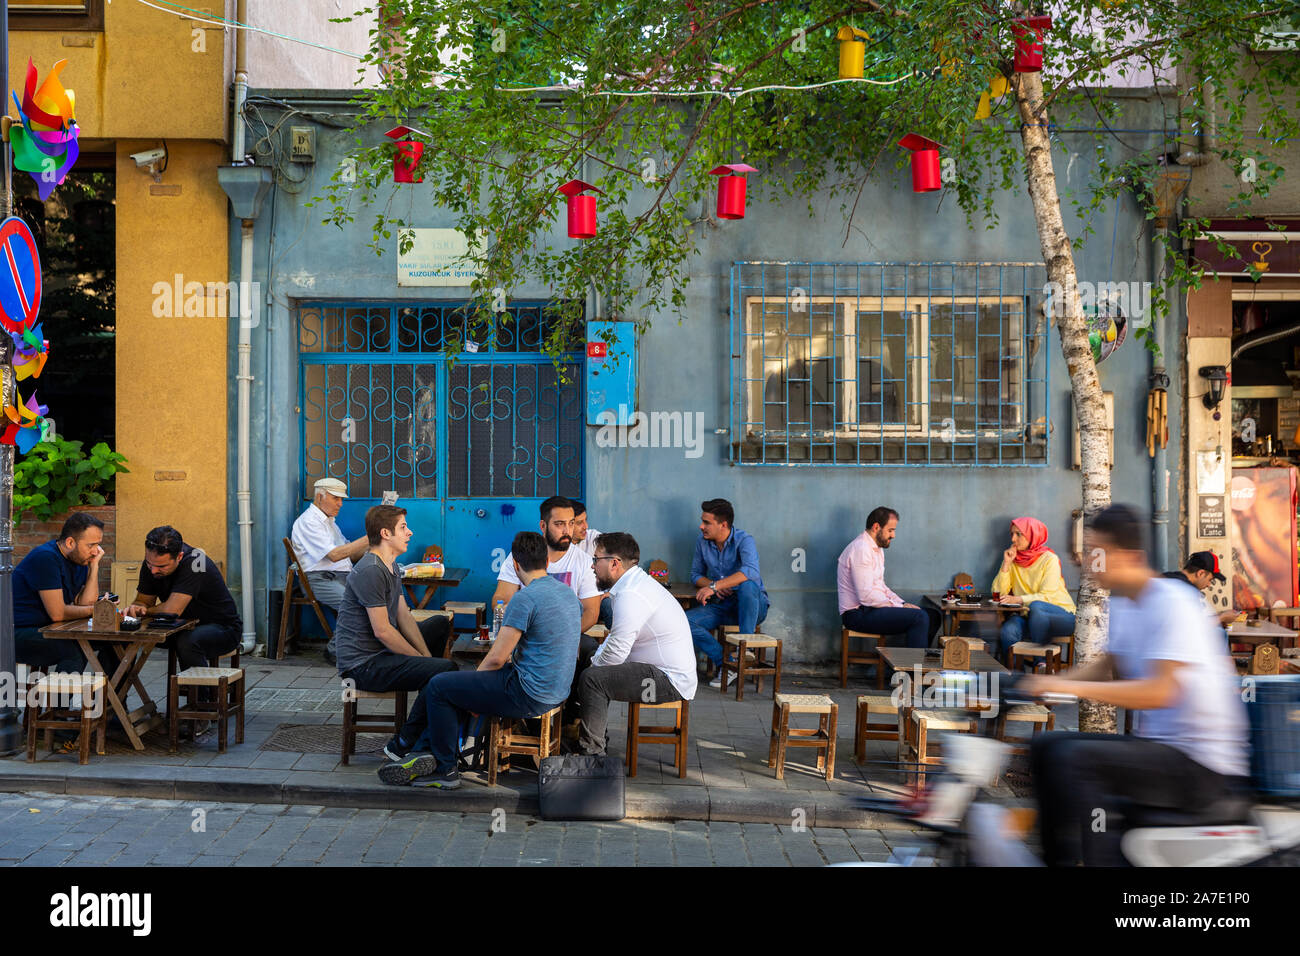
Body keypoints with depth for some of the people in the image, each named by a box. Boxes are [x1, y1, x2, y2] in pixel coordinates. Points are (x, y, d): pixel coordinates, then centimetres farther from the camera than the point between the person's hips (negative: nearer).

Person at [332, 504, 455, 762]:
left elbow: (404, 617, 13)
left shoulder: (391, 566, 14)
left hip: (381, 651, 11)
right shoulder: (370, 571, -20)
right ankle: (402, 746, -15)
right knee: (446, 670, -25)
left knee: (440, 623, 27)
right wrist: (421, 658, -14)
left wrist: (426, 656, 2)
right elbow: (382, 631, -22)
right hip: (363, 664, -11)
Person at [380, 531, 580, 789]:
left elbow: (497, 658, -18)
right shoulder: (569, 593, 8)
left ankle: (444, 769, 11)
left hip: (530, 696, -9)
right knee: (458, 681, 24)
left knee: (438, 687, 1)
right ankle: (441, 754, 27)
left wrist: (477, 675, 4)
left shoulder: (524, 599, -19)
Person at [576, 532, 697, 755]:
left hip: (671, 682, -11)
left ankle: (591, 751, -10)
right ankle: (595, 735, 23)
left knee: (592, 679, -18)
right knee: (594, 669, 16)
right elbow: (616, 636, 22)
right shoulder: (637, 582, 12)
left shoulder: (630, 595, -22)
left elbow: (616, 652, -21)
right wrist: (594, 661, 8)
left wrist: (593, 666, -2)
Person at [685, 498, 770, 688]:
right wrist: (709, 586, -9)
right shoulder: (702, 542, 2)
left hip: (751, 606, -4)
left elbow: (751, 571, -36)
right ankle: (723, 662, -18)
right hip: (721, 606, 5)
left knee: (747, 585, -39)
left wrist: (715, 585, -41)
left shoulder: (744, 541, -16)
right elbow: (696, 574, 15)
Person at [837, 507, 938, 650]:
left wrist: (902, 603, 6)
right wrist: (900, 607, -15)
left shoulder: (877, 549, 17)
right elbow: (866, 596, -23)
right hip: (858, 614, -10)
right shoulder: (861, 550, -17)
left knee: (932, 617, 4)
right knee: (919, 617, -23)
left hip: (870, 608, 10)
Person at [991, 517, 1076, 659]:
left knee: (1035, 606, -37)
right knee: (1007, 631, -31)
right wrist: (1006, 564, -7)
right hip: (1028, 615, 3)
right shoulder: (1013, 560, 11)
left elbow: (1047, 596, -14)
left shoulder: (1049, 559, -4)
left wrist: (1018, 599, -26)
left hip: (1060, 613, -3)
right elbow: (998, 593, 1)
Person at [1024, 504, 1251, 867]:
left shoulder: (1173, 603, -19)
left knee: (1075, 758, -26)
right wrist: (1048, 683, 7)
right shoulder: (1122, 603, 9)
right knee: (1045, 747, 6)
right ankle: (1059, 859, 11)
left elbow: (1160, 692, -30)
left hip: (1204, 766, -9)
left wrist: (1074, 687, -31)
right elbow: (1109, 666, 24)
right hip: (1157, 742, 9)